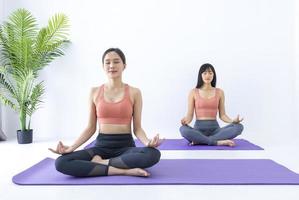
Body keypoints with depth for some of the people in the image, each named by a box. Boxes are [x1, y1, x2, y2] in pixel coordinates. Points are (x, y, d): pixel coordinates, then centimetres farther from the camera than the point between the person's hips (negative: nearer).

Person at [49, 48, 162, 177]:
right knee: (61, 163, -23)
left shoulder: (134, 93, 0)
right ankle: (123, 170, -23)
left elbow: (137, 128, 1)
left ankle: (101, 162, -16)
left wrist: (147, 142, -21)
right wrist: (71, 148, -6)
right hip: (101, 145, 1)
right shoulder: (95, 92, 5)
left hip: (126, 145, -1)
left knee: (153, 154, -35)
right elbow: (91, 128, 8)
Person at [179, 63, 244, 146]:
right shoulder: (193, 92, 4)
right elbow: (190, 115, 2)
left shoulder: (219, 92, 9)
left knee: (239, 127, -26)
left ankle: (200, 140, -27)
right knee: (183, 129, -36)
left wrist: (233, 121, -11)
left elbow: (222, 115, 9)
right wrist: (185, 120, -22)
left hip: (215, 128, 3)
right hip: (199, 128, -2)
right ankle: (218, 142, -29)